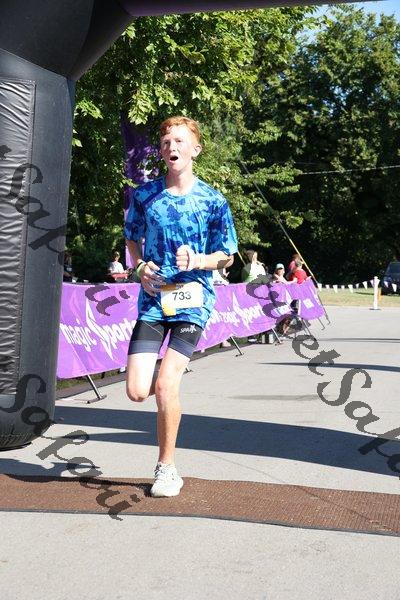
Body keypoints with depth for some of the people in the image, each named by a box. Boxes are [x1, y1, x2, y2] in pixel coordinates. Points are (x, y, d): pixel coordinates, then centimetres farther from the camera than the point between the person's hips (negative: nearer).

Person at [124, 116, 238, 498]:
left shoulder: (212, 201, -2)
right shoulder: (144, 195, 5)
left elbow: (226, 257, 5)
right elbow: (132, 240, 20)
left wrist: (198, 260, -15)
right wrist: (141, 267, 0)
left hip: (193, 298, -3)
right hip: (153, 298, 3)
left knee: (165, 384, -15)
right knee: (137, 391, -7)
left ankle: (167, 467, 4)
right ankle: (170, 371, 31)